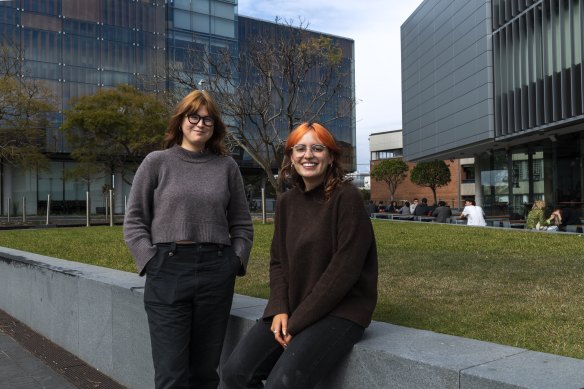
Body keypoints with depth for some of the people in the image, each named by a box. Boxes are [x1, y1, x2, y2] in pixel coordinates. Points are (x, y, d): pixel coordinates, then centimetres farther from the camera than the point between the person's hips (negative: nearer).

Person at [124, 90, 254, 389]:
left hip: (216, 273, 2)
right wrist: (151, 261, -6)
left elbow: (242, 224, 13)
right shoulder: (156, 162, 5)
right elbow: (134, 222, 4)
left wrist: (236, 261, 1)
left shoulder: (227, 166, 9)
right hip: (167, 272, -1)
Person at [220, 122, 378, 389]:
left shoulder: (346, 197, -11)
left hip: (341, 311, -5)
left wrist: (299, 322, -14)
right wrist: (279, 309, -6)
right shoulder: (286, 202, 8)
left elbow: (345, 269, -16)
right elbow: (278, 262, 11)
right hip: (292, 310, 6)